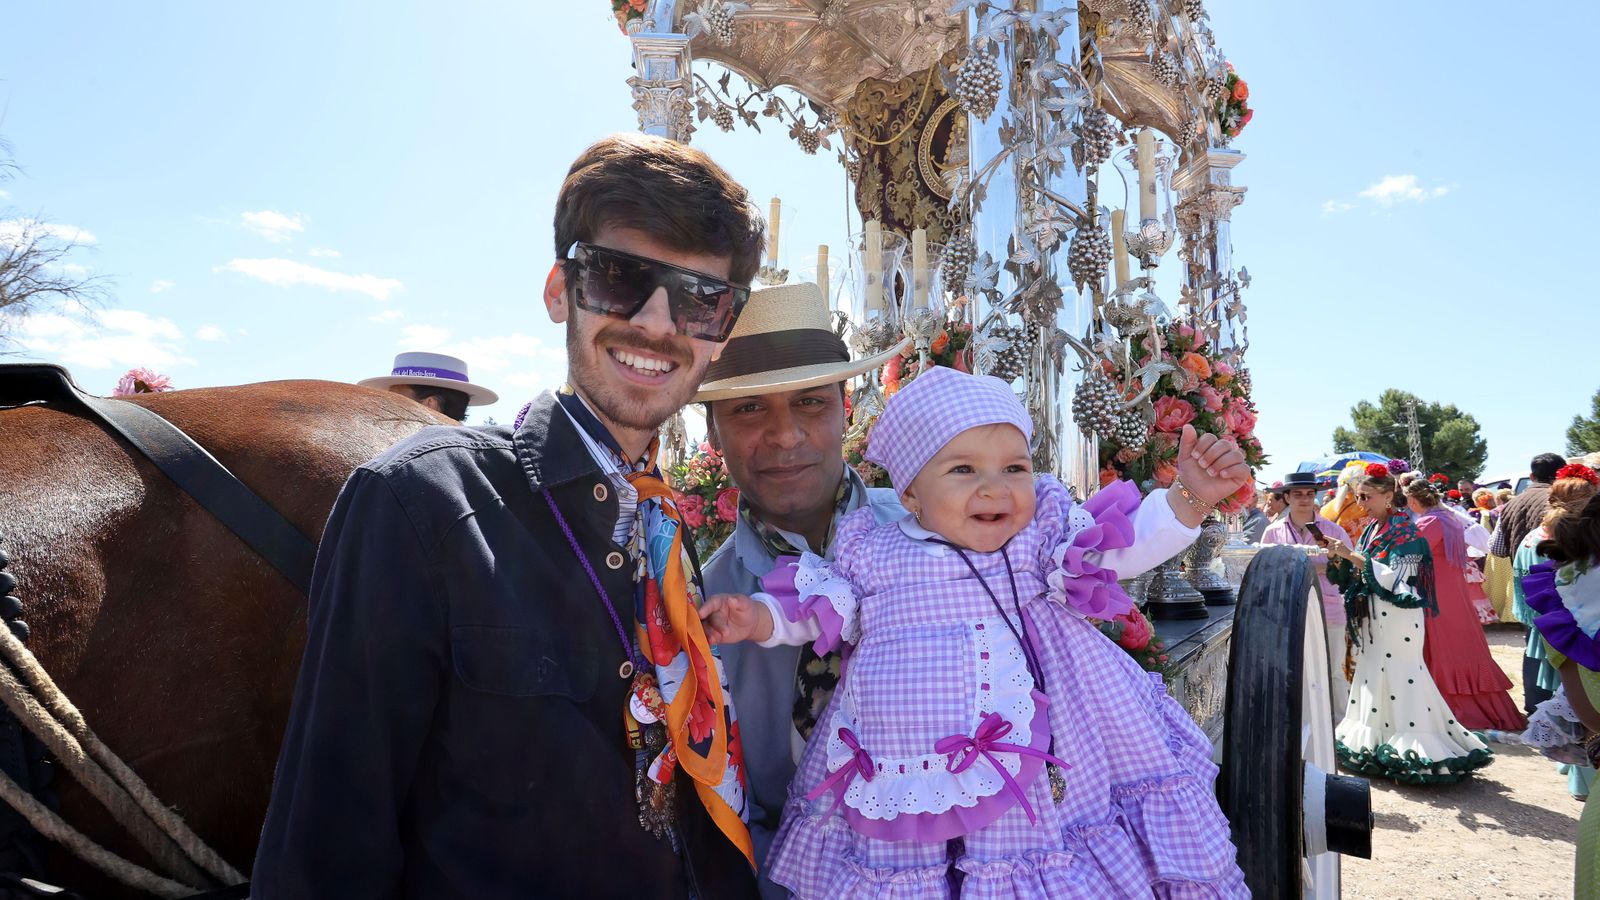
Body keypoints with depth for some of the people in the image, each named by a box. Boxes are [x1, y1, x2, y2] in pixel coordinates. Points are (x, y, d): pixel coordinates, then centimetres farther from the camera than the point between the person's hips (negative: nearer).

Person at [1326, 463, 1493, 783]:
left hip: (1397, 619, -8)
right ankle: (1376, 742, 16)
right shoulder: (1372, 529, 12)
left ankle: (1408, 744, -2)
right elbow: (1356, 576, 14)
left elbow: (1393, 578, -19)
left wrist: (1354, 556, -20)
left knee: (1398, 677, -7)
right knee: (1373, 674, 9)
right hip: (1373, 618, 8)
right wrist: (1340, 558, -3)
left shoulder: (1404, 531, -10)